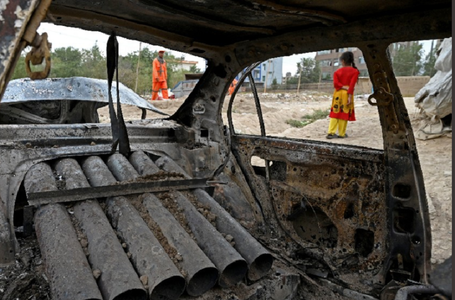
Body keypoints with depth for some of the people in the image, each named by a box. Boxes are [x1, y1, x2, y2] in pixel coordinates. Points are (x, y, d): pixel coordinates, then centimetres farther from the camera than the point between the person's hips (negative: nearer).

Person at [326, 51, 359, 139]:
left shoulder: (337, 71, 6)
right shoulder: (355, 71, 0)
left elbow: (335, 84, -8)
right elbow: (352, 85, -10)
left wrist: (343, 87, -6)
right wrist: (350, 96, -13)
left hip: (337, 93, 2)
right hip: (347, 93, -2)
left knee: (335, 112, 5)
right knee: (344, 113, 3)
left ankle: (331, 132, -2)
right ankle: (342, 133, 7)